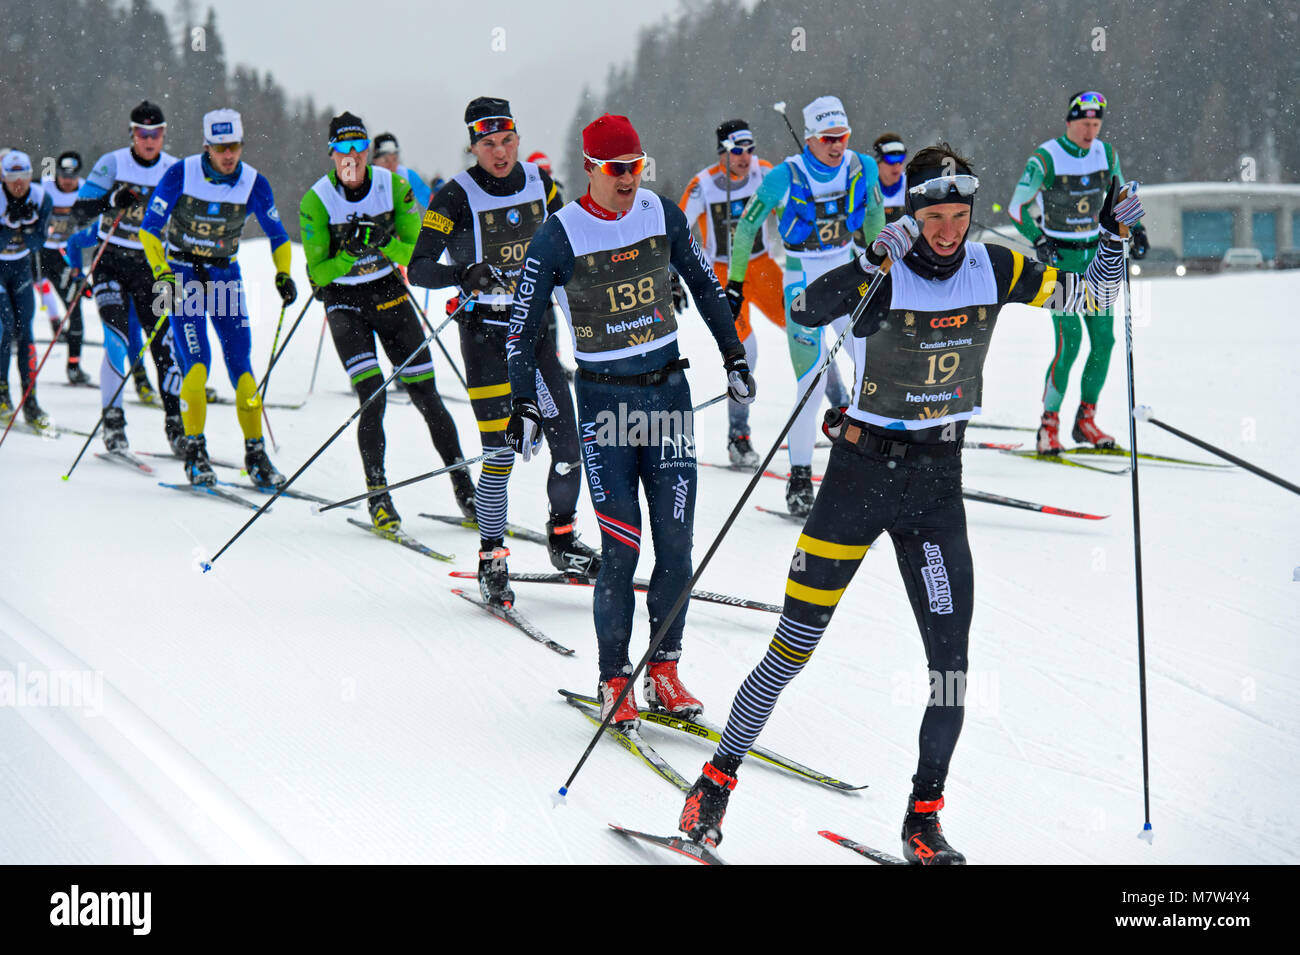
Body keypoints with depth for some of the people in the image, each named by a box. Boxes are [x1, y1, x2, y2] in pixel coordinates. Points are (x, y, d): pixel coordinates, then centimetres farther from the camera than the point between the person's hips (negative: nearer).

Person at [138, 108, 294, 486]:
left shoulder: (254, 184, -6)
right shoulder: (181, 175, -13)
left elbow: (277, 234, 8)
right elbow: (149, 227, -10)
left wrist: (283, 274, -4)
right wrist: (162, 273, -22)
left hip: (225, 274, 2)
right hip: (182, 271, -2)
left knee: (241, 362, -4)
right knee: (196, 362, -15)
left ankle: (255, 453, 3)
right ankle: (194, 452, -7)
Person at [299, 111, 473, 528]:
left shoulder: (393, 186, -7)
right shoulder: (316, 201, -13)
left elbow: (414, 247, -4)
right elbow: (319, 272, -11)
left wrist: (382, 243, -23)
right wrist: (351, 252, -27)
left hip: (389, 292, 2)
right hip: (344, 301, -2)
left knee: (426, 396, 1)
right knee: (372, 397, -17)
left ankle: (465, 491, 10)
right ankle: (378, 496, -5)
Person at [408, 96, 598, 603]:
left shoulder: (539, 182, 4)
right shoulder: (456, 196, -10)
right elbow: (419, 268, -16)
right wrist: (465, 274, -32)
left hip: (537, 327, 5)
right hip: (486, 334, -4)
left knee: (570, 446, 2)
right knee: (501, 454, -8)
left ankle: (562, 541, 24)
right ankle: (491, 561, 8)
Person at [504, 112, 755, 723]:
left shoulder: (662, 214, 1)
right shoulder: (559, 235, -9)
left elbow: (704, 284, 16)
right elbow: (523, 327, -3)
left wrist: (734, 356, 18)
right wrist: (524, 404, -9)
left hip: (668, 389, 3)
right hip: (603, 398, -3)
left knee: (676, 540, 1)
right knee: (622, 547, -6)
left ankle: (664, 669, 13)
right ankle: (614, 679, 7)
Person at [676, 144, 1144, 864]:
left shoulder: (993, 269, 0)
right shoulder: (884, 273, -12)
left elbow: (1092, 295, 11)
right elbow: (812, 308, -31)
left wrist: (1114, 235, -6)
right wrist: (873, 261, -45)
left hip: (937, 485, 3)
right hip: (860, 472, -3)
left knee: (950, 664, -2)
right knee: (792, 652, -1)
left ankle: (923, 818, 13)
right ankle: (716, 782, 15)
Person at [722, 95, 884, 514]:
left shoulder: (862, 169, -4)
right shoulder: (786, 177, -15)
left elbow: (874, 212, 16)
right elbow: (746, 226, -4)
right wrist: (734, 283, -1)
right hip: (803, 280, -4)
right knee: (812, 382, -9)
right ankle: (800, 477, 4)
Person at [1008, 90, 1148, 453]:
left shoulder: (1105, 154, 3)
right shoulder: (1046, 158, -12)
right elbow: (1017, 207, -7)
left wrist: (1134, 228, 5)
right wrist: (1038, 241, -18)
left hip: (1094, 254, 5)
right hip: (1059, 257, -5)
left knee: (1104, 338, -1)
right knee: (1069, 339, -15)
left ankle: (1085, 420, 12)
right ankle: (1049, 423, -6)